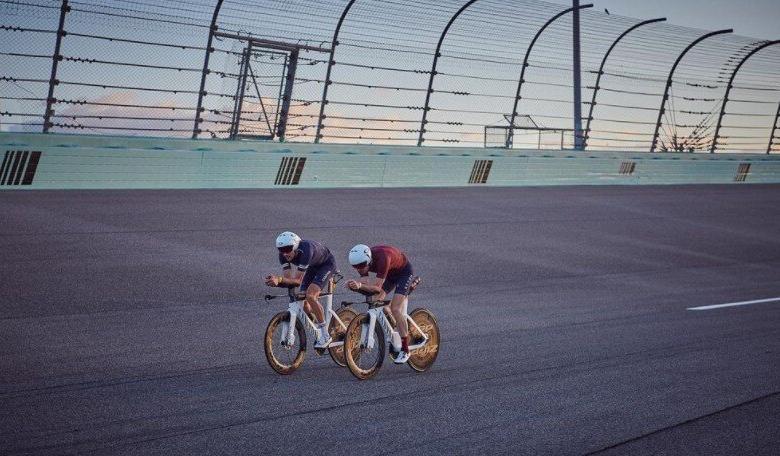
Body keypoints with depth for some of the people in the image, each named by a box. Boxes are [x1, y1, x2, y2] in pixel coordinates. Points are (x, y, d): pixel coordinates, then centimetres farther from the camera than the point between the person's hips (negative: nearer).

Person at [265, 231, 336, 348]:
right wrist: (276, 281, -46)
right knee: (304, 303, -4)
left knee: (310, 296, -26)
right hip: (312, 266, 7)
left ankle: (325, 335, -16)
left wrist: (279, 279, -57)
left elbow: (298, 280, -42)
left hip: (326, 264, -7)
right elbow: (287, 278, -24)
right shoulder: (284, 254, -21)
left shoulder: (305, 250, -41)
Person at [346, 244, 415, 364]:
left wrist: (360, 285, -55)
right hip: (389, 273, 7)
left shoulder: (382, 258, -40)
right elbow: (365, 283, -16)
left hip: (404, 272, -7)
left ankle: (405, 350, -13)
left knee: (395, 309, -18)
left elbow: (377, 287, -40)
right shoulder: (362, 260, -20)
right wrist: (355, 284, -37)